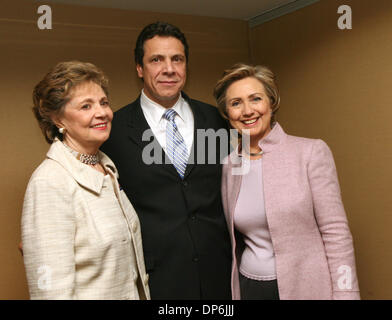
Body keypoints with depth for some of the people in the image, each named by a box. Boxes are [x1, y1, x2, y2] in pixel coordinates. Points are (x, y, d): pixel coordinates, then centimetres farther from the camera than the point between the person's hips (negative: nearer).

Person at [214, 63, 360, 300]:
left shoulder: (312, 152, -11)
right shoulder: (229, 166, 1)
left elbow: (336, 234, -11)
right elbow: (234, 240, 9)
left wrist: (345, 294, -14)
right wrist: (234, 290, 10)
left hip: (306, 287, -3)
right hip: (249, 287, 3)